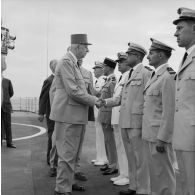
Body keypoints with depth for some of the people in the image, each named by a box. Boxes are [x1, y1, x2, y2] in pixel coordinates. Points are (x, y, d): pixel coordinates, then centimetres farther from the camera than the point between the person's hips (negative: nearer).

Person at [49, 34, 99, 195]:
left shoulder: (73, 63, 17)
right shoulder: (66, 62, -13)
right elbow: (73, 91, -20)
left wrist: (92, 98, 8)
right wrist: (93, 100, -10)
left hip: (75, 115, 10)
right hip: (68, 115, -10)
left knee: (72, 153, 19)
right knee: (67, 154, -4)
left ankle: (68, 181, 32)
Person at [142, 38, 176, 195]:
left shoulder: (168, 77, -15)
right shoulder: (156, 76, 14)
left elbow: (169, 111, -20)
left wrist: (162, 139, -19)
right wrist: (149, 135, 14)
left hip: (160, 136, -9)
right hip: (150, 135, 9)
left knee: (163, 175, 2)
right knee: (154, 172, 18)